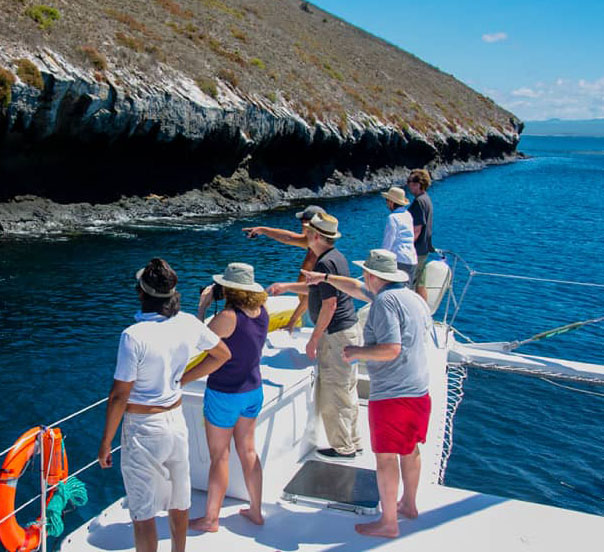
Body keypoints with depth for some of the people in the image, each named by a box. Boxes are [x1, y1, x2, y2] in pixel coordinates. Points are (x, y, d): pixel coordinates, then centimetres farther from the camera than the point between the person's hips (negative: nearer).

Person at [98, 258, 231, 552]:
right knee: (179, 500, 23)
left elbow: (119, 396, -19)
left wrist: (106, 442, -7)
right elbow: (223, 354, 10)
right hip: (176, 420, 6)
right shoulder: (189, 324, -7)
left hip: (143, 430, -6)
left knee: (143, 512, 8)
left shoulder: (134, 336, -24)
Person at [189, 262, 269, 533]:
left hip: (224, 395, -7)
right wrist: (227, 305, 6)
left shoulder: (228, 317, -25)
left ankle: (211, 519, 22)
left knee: (219, 458, 7)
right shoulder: (261, 312, -4)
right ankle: (256, 511, 30)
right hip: (253, 390, 7)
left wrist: (202, 307, -7)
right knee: (248, 452, 19)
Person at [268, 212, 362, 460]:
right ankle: (353, 443, 28)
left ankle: (342, 448, 12)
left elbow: (329, 304, -22)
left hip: (336, 335, -10)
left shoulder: (325, 263, -19)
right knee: (347, 391, 18)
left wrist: (314, 339, -15)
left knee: (332, 395, 1)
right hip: (350, 330, 10)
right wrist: (286, 286, 29)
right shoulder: (337, 257, 12)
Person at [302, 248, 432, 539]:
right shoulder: (412, 297, 13)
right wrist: (325, 278, 28)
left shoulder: (384, 302, -18)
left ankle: (388, 523, 11)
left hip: (390, 394, -10)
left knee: (386, 457, 1)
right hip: (419, 391, 10)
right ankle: (409, 504, 38)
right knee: (410, 450, 22)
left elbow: (391, 349, -27)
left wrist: (357, 352, -13)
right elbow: (358, 289, 24)